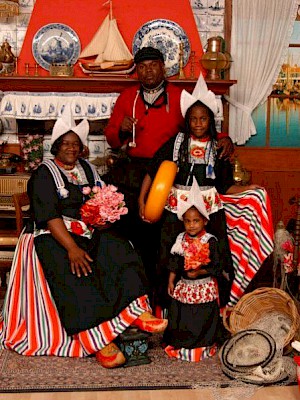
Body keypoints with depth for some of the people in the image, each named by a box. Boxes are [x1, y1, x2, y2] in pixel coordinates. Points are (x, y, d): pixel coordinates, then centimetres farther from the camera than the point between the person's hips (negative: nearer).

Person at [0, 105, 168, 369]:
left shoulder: (88, 169, 19)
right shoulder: (44, 173, 1)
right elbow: (49, 216, -13)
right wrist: (72, 248, -25)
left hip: (91, 231, 5)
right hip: (56, 236, -5)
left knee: (118, 247, -25)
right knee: (76, 276, -30)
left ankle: (138, 312, -34)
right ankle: (101, 342, -33)